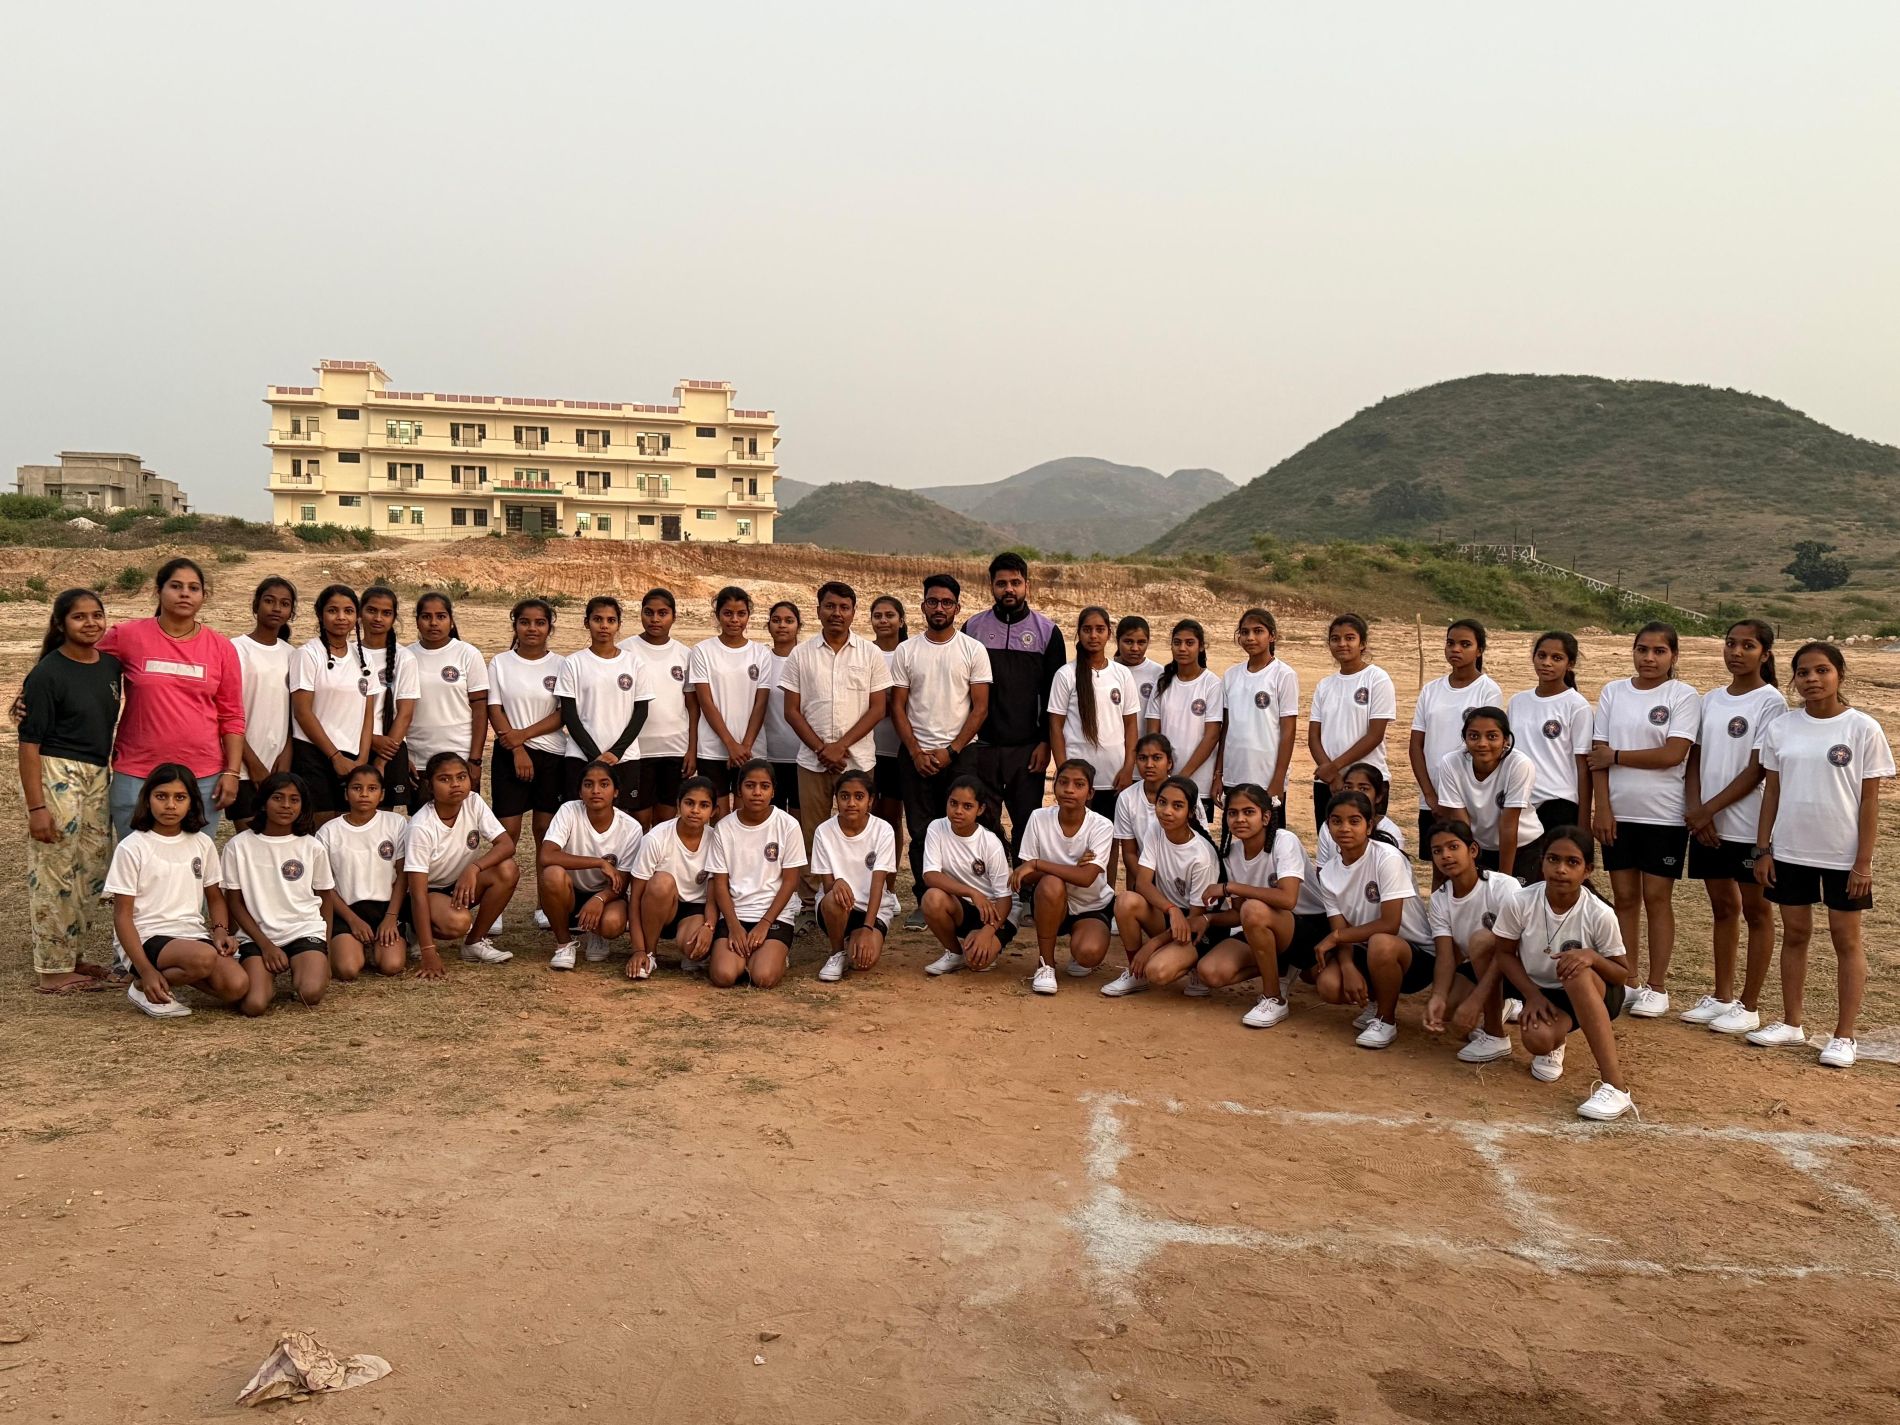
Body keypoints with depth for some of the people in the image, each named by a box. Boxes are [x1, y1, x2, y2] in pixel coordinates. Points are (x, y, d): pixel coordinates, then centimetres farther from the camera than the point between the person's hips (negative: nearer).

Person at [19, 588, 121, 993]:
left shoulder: (110, 665, 6)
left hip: (98, 776, 7)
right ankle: (52, 970, 10)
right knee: (56, 873, 0)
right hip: (55, 776, -7)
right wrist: (36, 806, -16)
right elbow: (29, 742, -13)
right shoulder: (47, 674, -12)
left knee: (93, 869, 13)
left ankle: (71, 954, 28)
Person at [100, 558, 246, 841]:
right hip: (136, 777, -1)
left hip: (204, 779, 1)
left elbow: (232, 717, 4)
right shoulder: (128, 636, -1)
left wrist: (232, 772, -1)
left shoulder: (221, 647, 3)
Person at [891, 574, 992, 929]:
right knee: (921, 832, 3)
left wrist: (951, 751, -9)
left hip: (960, 753, -1)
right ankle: (924, 901, 11)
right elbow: (897, 706, 5)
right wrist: (916, 752, -5)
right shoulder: (906, 651, 6)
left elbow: (980, 707, -1)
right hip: (916, 755, 1)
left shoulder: (974, 650, 2)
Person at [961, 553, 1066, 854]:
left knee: (1027, 824, 1)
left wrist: (1046, 742, -2)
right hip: (979, 747, 1)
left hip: (1027, 749, -1)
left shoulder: (1047, 631, 4)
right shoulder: (973, 627, 6)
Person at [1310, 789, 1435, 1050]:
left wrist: (1336, 937, -16)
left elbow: (1389, 925, -23)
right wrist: (1348, 968, -26)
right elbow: (1341, 931, -6)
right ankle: (1375, 1001, 11)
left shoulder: (1388, 858, -20)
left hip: (1417, 953, -5)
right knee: (1328, 985, -24)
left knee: (1380, 944, -38)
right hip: (1365, 951, 5)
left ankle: (1386, 1020, -11)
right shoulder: (1328, 873, -2)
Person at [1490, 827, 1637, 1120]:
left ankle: (1616, 1085, -37)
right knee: (1537, 1038, -33)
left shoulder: (1600, 914, -21)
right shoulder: (1520, 903, -19)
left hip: (1593, 996, -1)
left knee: (1576, 969, -37)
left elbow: (1623, 975, -11)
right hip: (1542, 994, 1)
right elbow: (1504, 953, -3)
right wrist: (1532, 994, -14)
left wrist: (1592, 957, -31)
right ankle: (1554, 1046, 11)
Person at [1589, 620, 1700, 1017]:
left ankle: (1657, 988, 13)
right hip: (1618, 813, 3)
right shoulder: (1613, 692, 6)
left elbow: (1673, 754, -15)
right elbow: (1598, 754, 2)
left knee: (1656, 898, 3)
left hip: (1664, 815, -3)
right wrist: (1601, 807, -4)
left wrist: (1616, 756, -9)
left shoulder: (1683, 696, -5)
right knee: (1624, 897, 9)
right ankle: (1629, 981, 19)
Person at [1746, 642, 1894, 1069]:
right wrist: (1763, 849, 3)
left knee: (1846, 938, 6)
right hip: (1791, 850, 3)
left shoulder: (1862, 729, -8)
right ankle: (1791, 1023, 24)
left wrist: (1864, 862, -9)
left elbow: (1869, 799, -7)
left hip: (1843, 855, -3)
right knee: (1794, 933, 12)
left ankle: (1844, 1036, 14)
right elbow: (1772, 790, 6)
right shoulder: (1781, 729, 1)